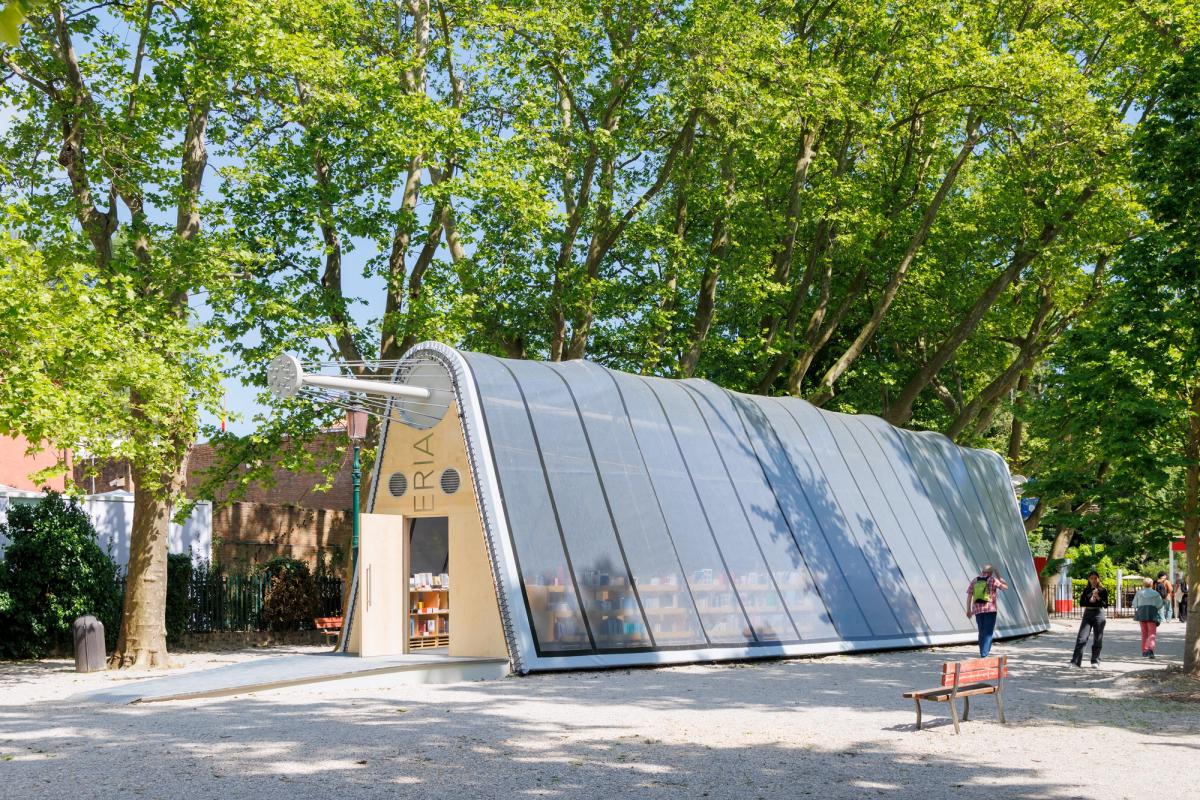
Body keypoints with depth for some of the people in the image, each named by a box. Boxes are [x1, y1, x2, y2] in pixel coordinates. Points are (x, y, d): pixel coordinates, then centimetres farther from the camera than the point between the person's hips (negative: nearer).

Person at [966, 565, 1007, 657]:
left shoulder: (974, 580, 8)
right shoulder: (992, 580, -4)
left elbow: (969, 595, 6)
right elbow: (1005, 587, 2)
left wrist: (968, 610, 10)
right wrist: (998, 577, 11)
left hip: (977, 610, 4)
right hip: (990, 609, -4)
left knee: (982, 632, 16)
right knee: (988, 633, -4)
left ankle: (982, 654, 20)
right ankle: (984, 654, -16)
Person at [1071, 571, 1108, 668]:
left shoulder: (1103, 590, 2)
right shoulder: (1086, 590, 9)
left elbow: (1106, 605, -4)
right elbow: (1081, 603, 4)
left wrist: (1098, 598, -19)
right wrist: (1090, 601, -14)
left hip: (1098, 614, -1)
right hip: (1087, 614, 1)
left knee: (1097, 639, 3)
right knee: (1082, 638, -7)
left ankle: (1095, 661, 13)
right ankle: (1076, 661, -10)